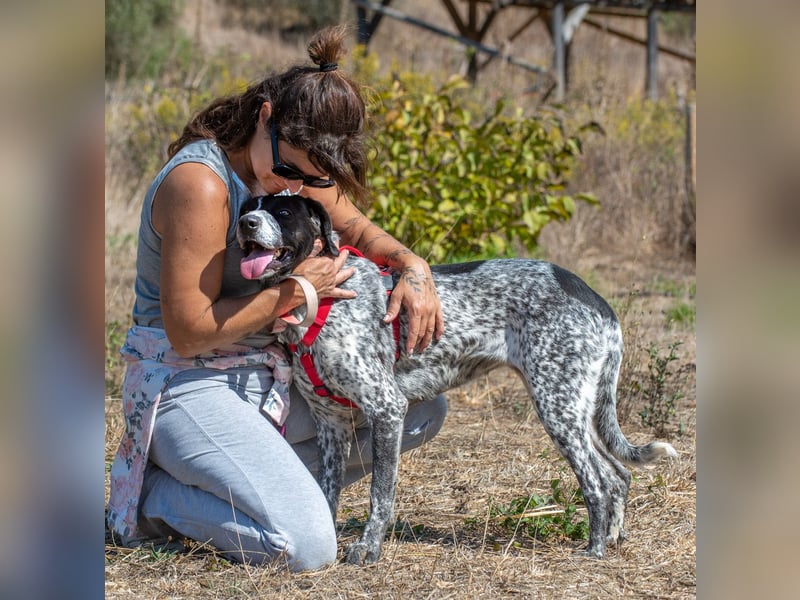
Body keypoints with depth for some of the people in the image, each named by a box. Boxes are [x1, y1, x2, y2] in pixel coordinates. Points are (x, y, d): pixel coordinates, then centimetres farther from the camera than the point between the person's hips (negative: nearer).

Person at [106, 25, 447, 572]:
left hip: (273, 377, 9)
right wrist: (295, 292, -17)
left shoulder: (296, 165, 3)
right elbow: (188, 332, -24)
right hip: (189, 387, -9)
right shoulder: (200, 183, -24)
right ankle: (151, 496, -3)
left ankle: (253, 479, 7)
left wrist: (413, 268, -3)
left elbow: (357, 230, 19)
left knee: (423, 411, 13)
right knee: (307, 547, -25)